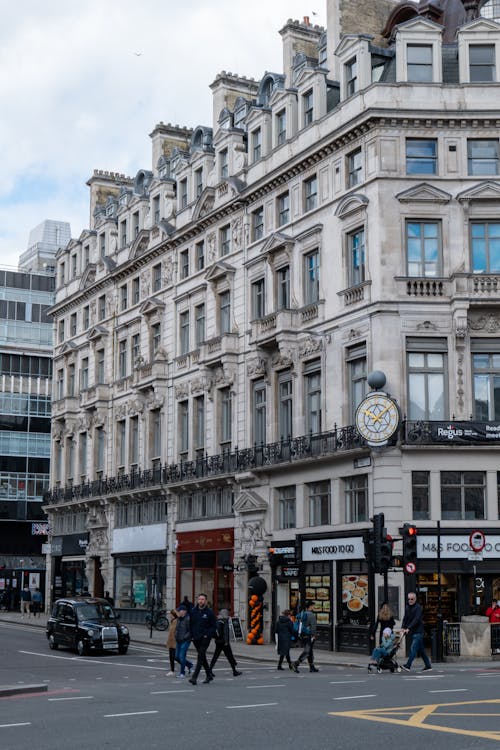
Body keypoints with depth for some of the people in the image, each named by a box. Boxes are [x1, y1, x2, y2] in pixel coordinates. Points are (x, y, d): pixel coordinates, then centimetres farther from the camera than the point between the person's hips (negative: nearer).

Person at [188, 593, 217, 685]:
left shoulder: (209, 612, -4)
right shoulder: (193, 611, 5)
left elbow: (214, 626, -1)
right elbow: (190, 624, 12)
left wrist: (207, 635, -12)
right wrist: (192, 635, 2)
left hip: (205, 638, -5)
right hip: (195, 638, 5)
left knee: (200, 657, -14)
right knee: (202, 657, 13)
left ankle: (194, 677, -19)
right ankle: (209, 675, 27)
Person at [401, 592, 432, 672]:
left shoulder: (418, 607, -11)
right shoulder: (407, 607, 12)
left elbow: (416, 620, -21)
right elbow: (405, 618, 8)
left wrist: (408, 628, -28)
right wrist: (403, 627, -9)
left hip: (418, 632, -8)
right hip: (413, 632, 8)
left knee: (413, 648, -16)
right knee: (421, 650, 12)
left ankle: (408, 665, -22)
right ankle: (428, 666, 19)